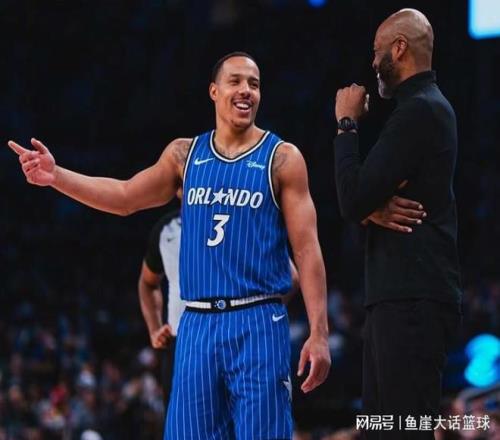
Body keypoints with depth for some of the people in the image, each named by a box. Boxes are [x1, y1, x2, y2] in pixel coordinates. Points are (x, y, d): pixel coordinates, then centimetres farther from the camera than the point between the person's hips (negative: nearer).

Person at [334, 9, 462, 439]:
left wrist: (347, 124, -6)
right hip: (402, 294, 11)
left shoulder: (419, 112, -14)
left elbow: (353, 201, -18)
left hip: (412, 300, -11)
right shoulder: (428, 106, 20)